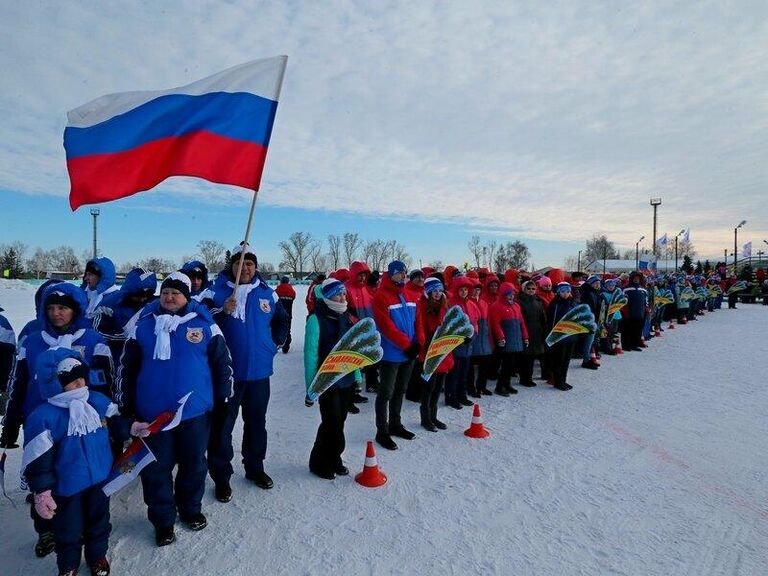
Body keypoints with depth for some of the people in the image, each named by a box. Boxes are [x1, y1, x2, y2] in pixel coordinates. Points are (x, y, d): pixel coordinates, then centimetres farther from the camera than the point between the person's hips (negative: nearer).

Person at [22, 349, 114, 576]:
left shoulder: (99, 401, -6)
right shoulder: (43, 416, -20)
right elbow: (37, 458, -17)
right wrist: (41, 491, -16)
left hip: (101, 479, 4)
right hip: (66, 486, -4)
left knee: (99, 521, 21)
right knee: (69, 530, 16)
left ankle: (97, 556, 45)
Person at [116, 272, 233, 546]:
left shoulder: (205, 325, -2)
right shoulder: (143, 326, 1)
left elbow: (223, 363, 4)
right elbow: (126, 368, 8)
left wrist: (223, 399, 6)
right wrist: (125, 407, 7)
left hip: (196, 412, 0)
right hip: (152, 414, 0)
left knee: (193, 464, 16)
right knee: (157, 468, 10)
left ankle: (191, 509, 39)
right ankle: (163, 520, 30)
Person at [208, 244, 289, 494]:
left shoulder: (267, 293, 3)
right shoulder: (217, 292, -7)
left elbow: (281, 321, 20)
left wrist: (275, 343, 9)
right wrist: (222, 312, -27)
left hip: (259, 370, 3)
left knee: (256, 422, 17)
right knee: (222, 425, 5)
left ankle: (255, 468, 34)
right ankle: (221, 476, 21)